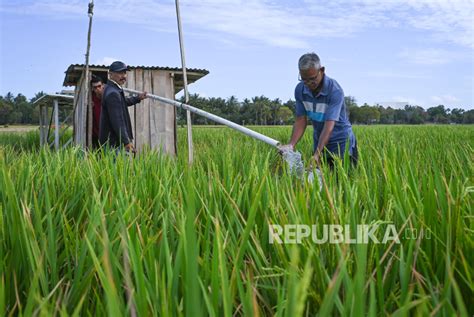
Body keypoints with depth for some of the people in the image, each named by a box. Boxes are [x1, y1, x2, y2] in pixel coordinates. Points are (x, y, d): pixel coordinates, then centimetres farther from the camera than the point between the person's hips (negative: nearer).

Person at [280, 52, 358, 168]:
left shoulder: (335, 90, -24)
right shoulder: (300, 90, -8)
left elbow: (329, 126, -30)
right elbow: (300, 120, -6)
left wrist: (317, 154, -39)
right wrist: (291, 144, -23)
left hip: (341, 142, -4)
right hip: (319, 142, 4)